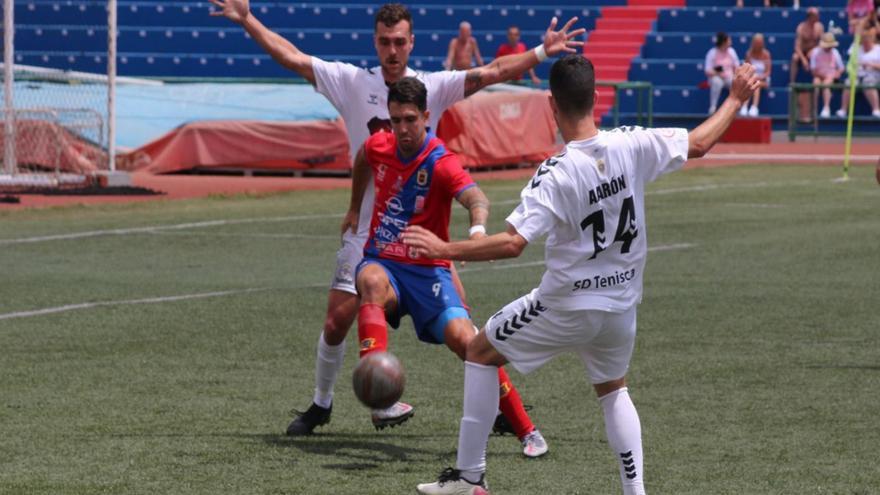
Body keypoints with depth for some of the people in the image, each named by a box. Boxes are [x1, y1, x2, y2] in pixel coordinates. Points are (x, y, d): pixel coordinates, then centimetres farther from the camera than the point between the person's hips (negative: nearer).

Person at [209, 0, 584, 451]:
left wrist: (541, 52, -23)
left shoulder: (433, 87, -2)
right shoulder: (352, 82, 0)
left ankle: (497, 405, 8)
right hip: (368, 226, 1)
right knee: (336, 323, 0)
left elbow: (489, 74, -12)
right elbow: (291, 57, -1)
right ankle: (321, 403, 24)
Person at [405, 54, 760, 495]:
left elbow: (512, 244, -29)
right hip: (621, 306, 5)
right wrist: (735, 100, 19)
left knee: (480, 351, 15)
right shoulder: (632, 146, -11)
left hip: (566, 306, -5)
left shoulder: (556, 174, -23)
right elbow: (699, 144, 4)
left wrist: (444, 249, -22)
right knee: (613, 390, 29)